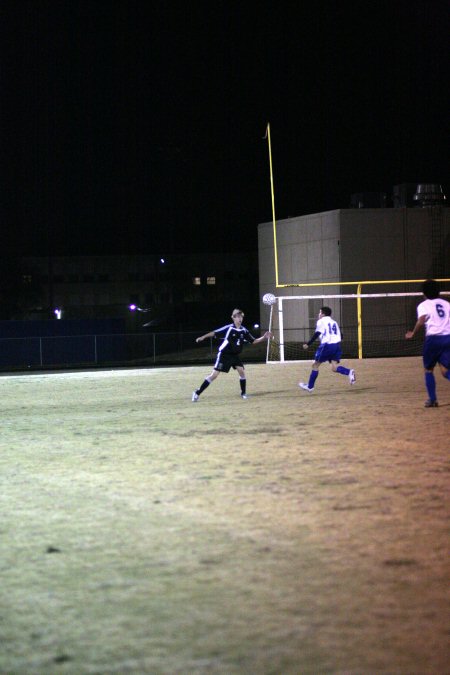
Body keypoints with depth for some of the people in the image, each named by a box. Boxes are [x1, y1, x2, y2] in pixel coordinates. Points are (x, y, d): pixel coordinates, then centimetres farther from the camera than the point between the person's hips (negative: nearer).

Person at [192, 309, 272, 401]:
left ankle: (243, 393, 11)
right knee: (214, 374, -10)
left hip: (235, 355, 5)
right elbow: (214, 333, -19)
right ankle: (197, 393, -5)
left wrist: (264, 337, -3)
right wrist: (203, 337, -27)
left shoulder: (244, 331, -1)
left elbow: (253, 341, 8)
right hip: (224, 355, -5)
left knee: (241, 371, -7)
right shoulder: (229, 328, -17)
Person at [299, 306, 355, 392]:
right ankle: (349, 372, -28)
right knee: (334, 367, -1)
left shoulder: (321, 321, 3)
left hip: (327, 345, -6)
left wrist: (308, 344, -6)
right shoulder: (334, 322, 23)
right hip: (336, 345, 6)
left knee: (315, 365, 8)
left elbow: (317, 334, -9)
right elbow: (340, 336, 20)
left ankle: (310, 386, 13)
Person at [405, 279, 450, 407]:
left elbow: (421, 321, -13)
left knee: (428, 369, 16)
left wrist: (413, 334, -2)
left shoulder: (423, 305, 5)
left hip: (433, 338, -3)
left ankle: (432, 399, 13)